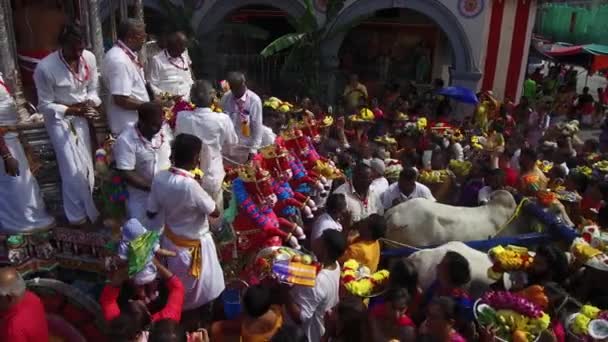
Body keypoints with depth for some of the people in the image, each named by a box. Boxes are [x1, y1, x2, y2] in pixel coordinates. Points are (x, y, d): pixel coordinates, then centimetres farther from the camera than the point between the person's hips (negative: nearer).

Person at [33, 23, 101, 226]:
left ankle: (87, 210, 31)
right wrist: (73, 109, -28)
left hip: (81, 117, 5)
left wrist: (90, 104, -21)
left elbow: (93, 89, 0)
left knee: (87, 166, 12)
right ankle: (78, 216, 14)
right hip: (59, 119, -4)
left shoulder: (89, 58, -14)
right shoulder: (45, 68, -26)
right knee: (74, 170, -5)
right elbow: (45, 106, -17)